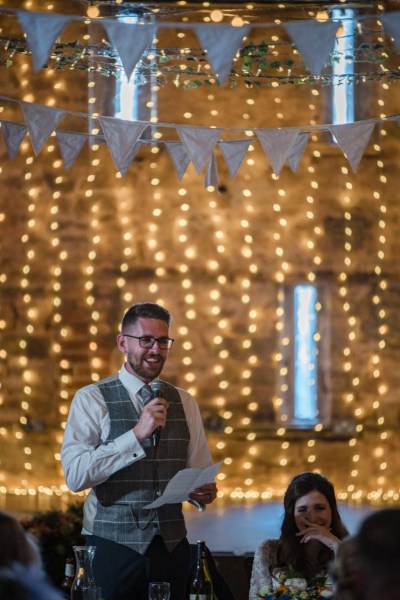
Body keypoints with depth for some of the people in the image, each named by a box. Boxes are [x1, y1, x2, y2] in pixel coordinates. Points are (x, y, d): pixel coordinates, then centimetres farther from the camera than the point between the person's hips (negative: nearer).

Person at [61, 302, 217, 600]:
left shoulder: (184, 402, 10)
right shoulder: (91, 399, -4)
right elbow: (75, 475, -15)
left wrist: (205, 490, -11)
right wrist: (136, 435, -23)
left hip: (172, 546, 4)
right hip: (113, 544, -4)